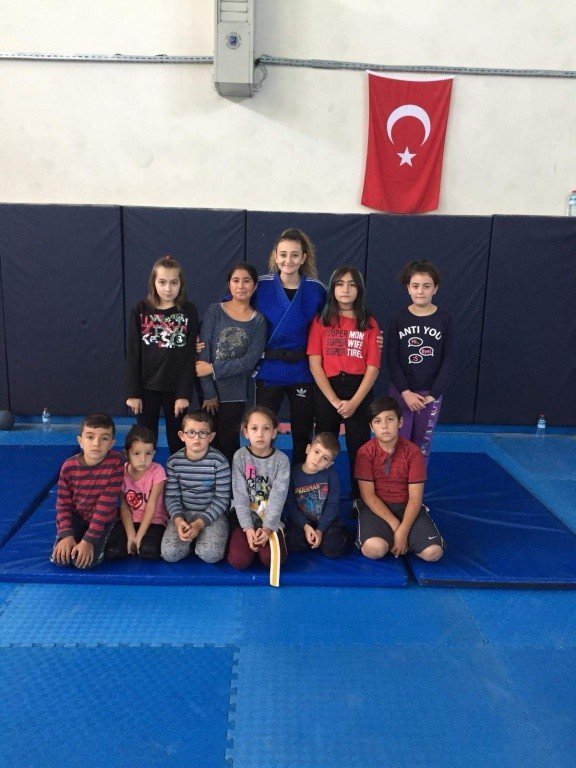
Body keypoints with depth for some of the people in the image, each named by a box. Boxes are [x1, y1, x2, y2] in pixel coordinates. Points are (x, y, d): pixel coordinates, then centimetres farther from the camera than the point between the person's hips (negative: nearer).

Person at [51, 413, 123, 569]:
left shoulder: (116, 462, -23)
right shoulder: (69, 466, -15)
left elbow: (106, 503, -22)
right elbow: (63, 504, -6)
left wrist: (88, 540, -25)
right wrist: (67, 535, -20)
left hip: (103, 518, -2)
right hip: (75, 516, 2)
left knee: (87, 561, -22)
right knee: (59, 558, -16)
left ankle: (98, 542, 11)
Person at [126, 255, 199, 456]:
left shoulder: (188, 311, -3)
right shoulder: (140, 311, -1)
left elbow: (190, 355, -5)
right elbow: (132, 354, -1)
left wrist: (185, 393, -10)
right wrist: (132, 392, -5)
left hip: (176, 388, 0)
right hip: (147, 387, 1)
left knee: (178, 443, 9)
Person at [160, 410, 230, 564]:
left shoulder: (219, 461, -12)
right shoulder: (174, 462, -4)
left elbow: (222, 498, -10)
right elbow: (171, 496, 0)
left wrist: (199, 524, -18)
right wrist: (178, 520, -18)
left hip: (212, 513, -2)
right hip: (183, 513, 2)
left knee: (210, 555, -25)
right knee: (169, 553, -20)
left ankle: (207, 538, 7)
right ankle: (192, 538, 9)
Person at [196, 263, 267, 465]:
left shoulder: (258, 320, 3)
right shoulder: (215, 311, 0)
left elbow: (250, 360, -7)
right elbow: (203, 352, -6)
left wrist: (213, 369, -14)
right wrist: (209, 393, -11)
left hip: (235, 394, 0)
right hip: (210, 390, 0)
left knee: (229, 443, 2)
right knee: (211, 442, 1)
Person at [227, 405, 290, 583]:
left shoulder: (281, 460, -7)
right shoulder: (240, 457, -7)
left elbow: (278, 496, -11)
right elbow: (240, 496, -9)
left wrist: (267, 528, -19)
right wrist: (248, 528, -17)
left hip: (270, 517, 0)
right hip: (244, 516, 0)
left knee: (273, 559, -22)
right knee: (239, 560, -19)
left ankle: (264, 539, 10)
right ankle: (244, 538, 13)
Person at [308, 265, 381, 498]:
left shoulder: (369, 323, 4)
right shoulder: (321, 321, 3)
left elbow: (373, 368, -2)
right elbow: (315, 364, -4)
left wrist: (354, 402, -12)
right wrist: (335, 401, -12)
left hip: (359, 391, 0)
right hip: (326, 391, 0)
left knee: (359, 448, 4)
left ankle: (359, 499, 20)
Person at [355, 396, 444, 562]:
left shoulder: (412, 452, -6)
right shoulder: (365, 452, -8)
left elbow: (415, 498, -8)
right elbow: (368, 495, -10)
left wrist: (403, 531, -20)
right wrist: (394, 524, -18)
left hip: (406, 507, 2)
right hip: (375, 507, -2)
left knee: (433, 552, -20)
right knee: (373, 549, -32)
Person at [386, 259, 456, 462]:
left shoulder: (445, 319, -1)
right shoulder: (399, 319, -2)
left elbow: (449, 360, -3)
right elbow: (392, 358, -4)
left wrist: (434, 393, -9)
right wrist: (405, 392, -13)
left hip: (431, 393, 1)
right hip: (401, 392, 0)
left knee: (423, 443, 9)